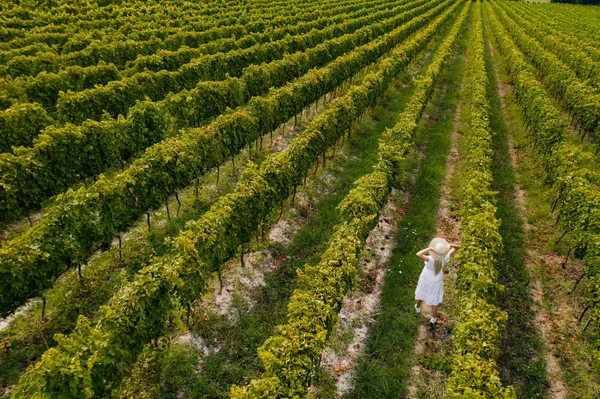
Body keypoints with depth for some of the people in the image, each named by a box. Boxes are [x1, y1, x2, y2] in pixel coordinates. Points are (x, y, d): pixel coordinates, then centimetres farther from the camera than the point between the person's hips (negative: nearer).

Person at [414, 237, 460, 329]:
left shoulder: (431, 259, -40)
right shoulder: (444, 259, -29)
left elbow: (418, 254, -58)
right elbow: (457, 247, -19)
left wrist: (430, 248, -53)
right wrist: (450, 245, -40)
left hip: (425, 280, -1)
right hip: (436, 282, 2)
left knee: (421, 295, 29)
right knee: (435, 301, 24)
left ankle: (418, 307, 58)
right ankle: (433, 319, 41)